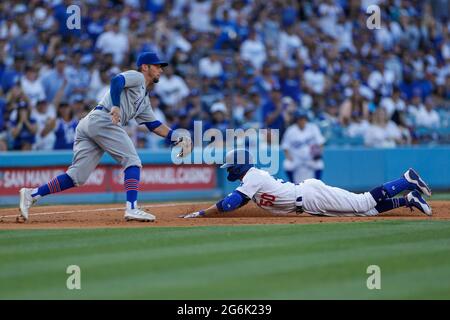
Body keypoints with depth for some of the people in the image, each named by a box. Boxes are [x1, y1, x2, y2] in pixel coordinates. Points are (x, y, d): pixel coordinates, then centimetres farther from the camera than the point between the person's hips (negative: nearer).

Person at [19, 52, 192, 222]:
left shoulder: (144, 100, 34)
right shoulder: (137, 77, 7)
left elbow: (154, 125, 33)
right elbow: (116, 81, -13)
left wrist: (176, 138, 24)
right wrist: (115, 106, -25)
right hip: (103, 120, -9)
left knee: (76, 177, 0)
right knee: (132, 161, -7)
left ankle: (32, 194, -7)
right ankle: (132, 208, -18)